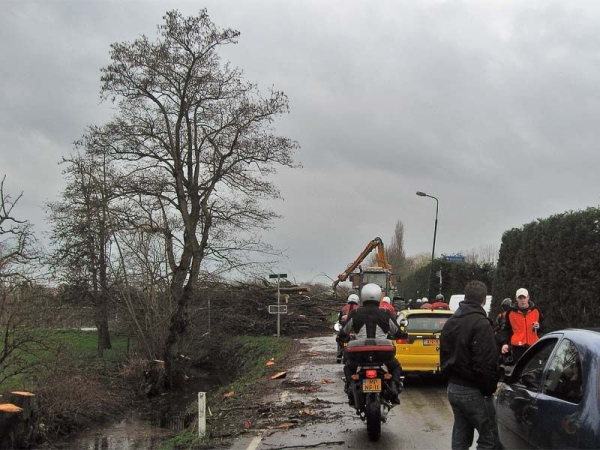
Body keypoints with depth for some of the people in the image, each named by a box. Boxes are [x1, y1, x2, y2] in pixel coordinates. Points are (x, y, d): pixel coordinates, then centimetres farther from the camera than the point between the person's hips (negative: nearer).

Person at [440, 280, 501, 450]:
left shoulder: (451, 322, 13)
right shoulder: (481, 323, -16)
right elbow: (485, 362, -21)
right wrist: (490, 388, -11)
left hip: (453, 387, 9)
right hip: (474, 391, -9)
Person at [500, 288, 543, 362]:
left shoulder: (535, 310, 6)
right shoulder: (511, 312, 2)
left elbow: (542, 326, 18)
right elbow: (506, 330, 5)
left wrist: (538, 327, -6)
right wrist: (505, 343, -7)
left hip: (533, 346, 1)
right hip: (517, 347, -1)